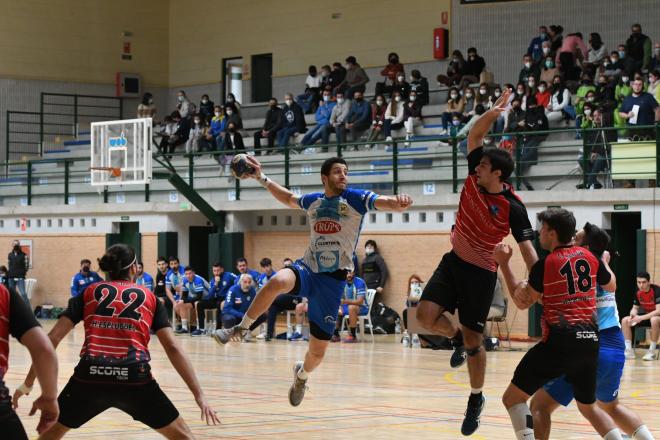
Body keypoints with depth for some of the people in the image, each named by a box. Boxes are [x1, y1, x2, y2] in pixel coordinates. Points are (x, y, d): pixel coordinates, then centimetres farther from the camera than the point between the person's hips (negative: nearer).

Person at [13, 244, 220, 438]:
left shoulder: (89, 293, 18)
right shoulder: (149, 298, 16)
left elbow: (53, 338, 9)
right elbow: (172, 347, 6)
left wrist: (28, 381, 14)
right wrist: (199, 395, 4)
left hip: (90, 376, 1)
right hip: (135, 378, -1)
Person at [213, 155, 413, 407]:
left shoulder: (356, 199, -4)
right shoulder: (313, 201, 9)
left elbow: (387, 203, -19)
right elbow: (288, 199, 30)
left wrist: (399, 203, -41)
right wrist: (261, 178, 26)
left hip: (333, 279, -2)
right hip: (307, 268, 2)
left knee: (318, 351, 3)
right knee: (278, 282, -36)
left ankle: (302, 375, 39)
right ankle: (241, 328, -19)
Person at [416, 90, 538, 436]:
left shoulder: (513, 208, -18)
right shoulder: (473, 179, -5)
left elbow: (527, 248, -19)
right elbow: (474, 135, -4)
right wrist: (493, 113, -20)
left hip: (481, 273, -5)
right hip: (453, 261, 5)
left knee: (474, 340, 2)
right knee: (426, 315, -14)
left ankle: (476, 399, 23)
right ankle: (456, 338, 20)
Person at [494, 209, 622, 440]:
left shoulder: (544, 264, -6)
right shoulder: (590, 258, 9)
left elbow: (522, 302, 5)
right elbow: (612, 286, 26)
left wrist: (504, 264, 9)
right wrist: (603, 260, 43)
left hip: (560, 342, -6)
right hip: (590, 341, 6)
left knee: (513, 397, 1)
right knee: (588, 406, 24)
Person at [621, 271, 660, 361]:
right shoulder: (638, 292, -3)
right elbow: (635, 308, 7)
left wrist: (642, 318, -35)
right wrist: (633, 315, -18)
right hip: (646, 316, 7)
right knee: (625, 320, -10)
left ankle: (652, 351, -30)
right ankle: (629, 350, -11)